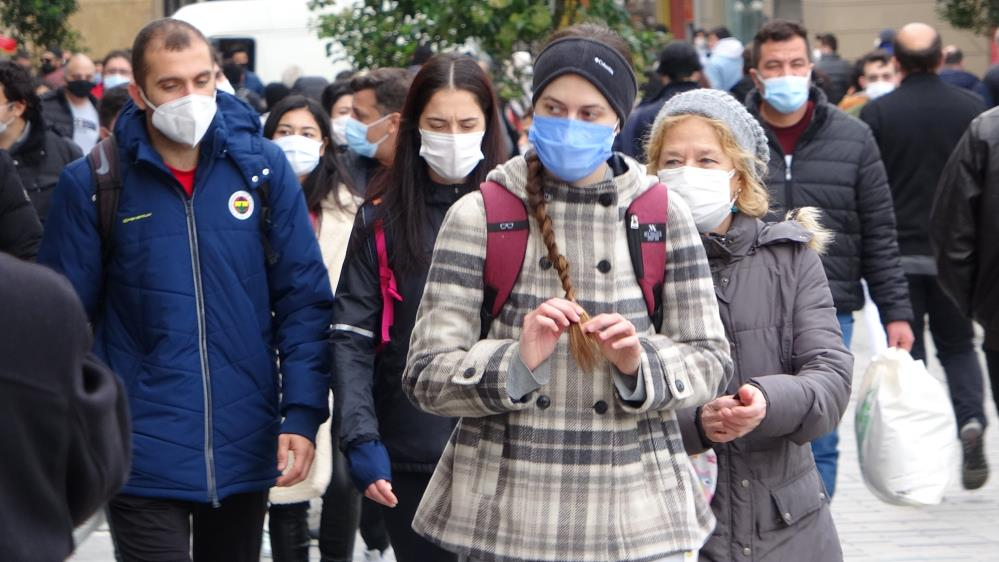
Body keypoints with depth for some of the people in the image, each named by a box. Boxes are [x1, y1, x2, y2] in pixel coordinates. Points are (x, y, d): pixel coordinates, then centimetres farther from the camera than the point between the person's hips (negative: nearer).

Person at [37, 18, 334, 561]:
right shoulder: (91, 183, -4)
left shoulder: (263, 166, -1)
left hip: (248, 451, 2)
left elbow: (304, 298, 1)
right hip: (143, 456, -2)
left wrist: (302, 413, -7)